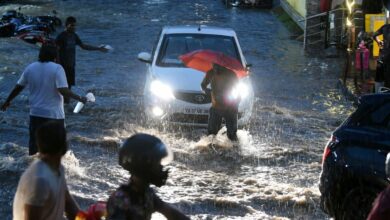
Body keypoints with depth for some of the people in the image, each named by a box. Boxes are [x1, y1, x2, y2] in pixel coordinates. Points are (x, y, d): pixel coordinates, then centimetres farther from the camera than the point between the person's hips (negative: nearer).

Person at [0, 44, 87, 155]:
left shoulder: (30, 68, 2)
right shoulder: (57, 68, -13)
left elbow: (18, 87, 9)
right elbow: (63, 90, -22)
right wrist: (79, 98, -11)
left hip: (36, 113, 4)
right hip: (54, 114, -4)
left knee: (34, 144, 14)